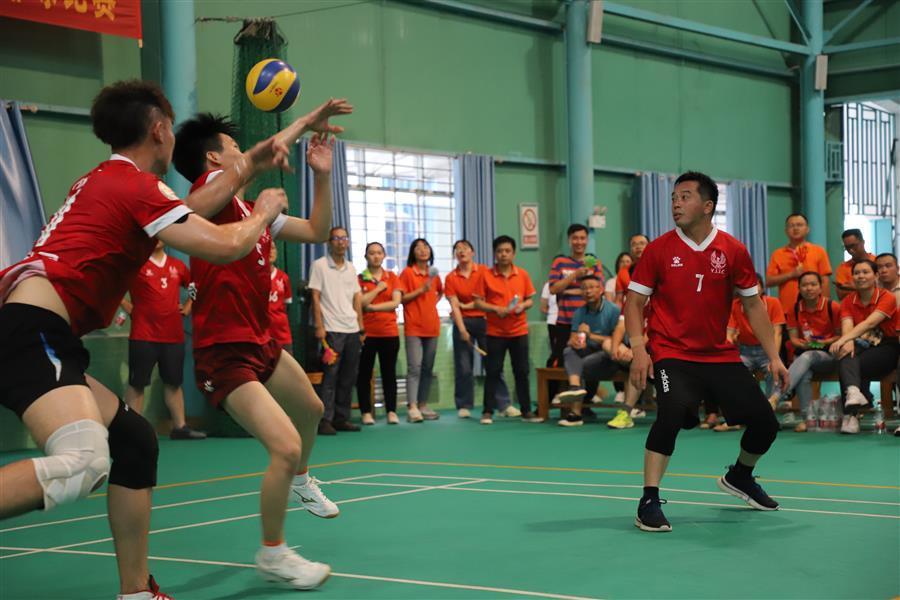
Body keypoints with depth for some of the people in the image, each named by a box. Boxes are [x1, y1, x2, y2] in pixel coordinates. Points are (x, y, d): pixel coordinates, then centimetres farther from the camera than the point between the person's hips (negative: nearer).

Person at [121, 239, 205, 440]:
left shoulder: (178, 266, 10)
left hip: (173, 335, 5)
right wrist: (127, 306, -6)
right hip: (143, 335, -5)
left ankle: (180, 427, 16)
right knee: (137, 383, -2)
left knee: (174, 382, 10)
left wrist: (188, 306, 14)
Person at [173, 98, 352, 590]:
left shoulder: (256, 211, 11)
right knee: (286, 447, -19)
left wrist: (322, 173, 6)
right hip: (224, 355, -10)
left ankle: (299, 482, 60)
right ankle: (273, 554, 3)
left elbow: (316, 231, 15)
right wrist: (307, 121, -17)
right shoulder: (209, 190, -14)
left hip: (261, 345, 10)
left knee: (311, 409, 30)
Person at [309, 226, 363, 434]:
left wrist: (361, 327, 12)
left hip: (352, 330, 6)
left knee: (349, 377, 7)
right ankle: (325, 420, -5)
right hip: (332, 330, -6)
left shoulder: (351, 268, 16)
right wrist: (319, 327, -11)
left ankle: (342, 418, 15)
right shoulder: (320, 265, -1)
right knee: (330, 376, -8)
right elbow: (315, 297, -4)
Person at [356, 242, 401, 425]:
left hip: (389, 332, 1)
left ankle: (391, 412, 10)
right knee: (364, 374, 2)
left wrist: (372, 307, -10)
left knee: (389, 373, 5)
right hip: (366, 332, -1)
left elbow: (396, 302, -4)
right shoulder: (360, 278, 3)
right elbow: (360, 303, -11)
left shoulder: (392, 277, 8)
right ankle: (366, 412, 8)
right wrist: (378, 288, -8)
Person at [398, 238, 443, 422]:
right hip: (413, 326, -6)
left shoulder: (433, 273, 12)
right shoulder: (407, 272, -3)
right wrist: (421, 290, -16)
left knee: (428, 368, 8)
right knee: (414, 367, -13)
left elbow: (440, 292, 31)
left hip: (431, 326, 6)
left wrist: (433, 302, 12)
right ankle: (412, 407, -17)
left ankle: (423, 405, 16)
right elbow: (401, 298, -8)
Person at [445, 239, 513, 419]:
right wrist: (462, 330, -14)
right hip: (463, 322, 1)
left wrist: (465, 306, -5)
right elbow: (454, 306, -5)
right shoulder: (451, 278, 3)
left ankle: (504, 405, -1)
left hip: (483, 321, 0)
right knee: (463, 366, 0)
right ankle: (464, 406, 8)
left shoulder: (483, 271, 3)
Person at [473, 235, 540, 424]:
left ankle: (526, 410, 13)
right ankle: (487, 412, 8)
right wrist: (496, 309, -17)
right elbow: (478, 302, -3)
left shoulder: (522, 274, 3)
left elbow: (530, 299, 9)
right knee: (493, 372, 1)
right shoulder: (485, 275, -3)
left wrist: (523, 306, -12)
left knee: (522, 371, 6)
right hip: (495, 332, -2)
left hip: (519, 331, 2)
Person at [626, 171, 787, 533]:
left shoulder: (733, 251, 0)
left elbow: (752, 304, 8)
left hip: (721, 356, 3)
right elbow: (634, 301, 0)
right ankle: (649, 503, -20)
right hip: (671, 355, -3)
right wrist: (638, 348, -14)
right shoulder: (659, 249, -4)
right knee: (673, 411, -31)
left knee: (765, 424, 2)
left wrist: (773, 356, 4)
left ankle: (739, 478, 36)